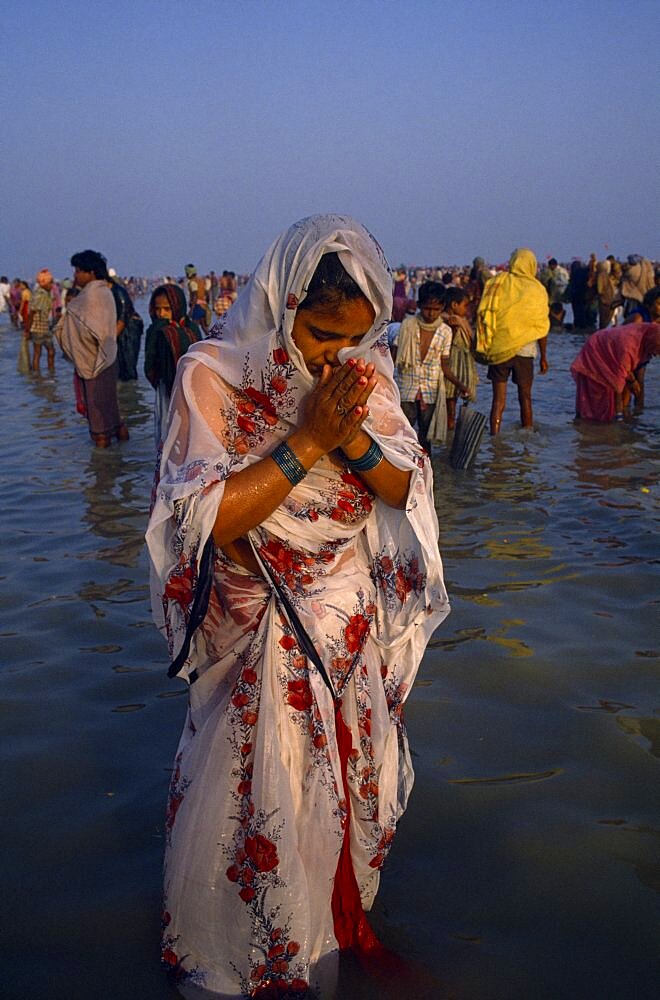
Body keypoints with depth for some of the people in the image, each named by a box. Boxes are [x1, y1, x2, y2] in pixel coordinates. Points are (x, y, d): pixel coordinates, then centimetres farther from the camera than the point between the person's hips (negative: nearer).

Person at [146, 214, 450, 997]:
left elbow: (404, 487, -3)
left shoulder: (366, 372, -3)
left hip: (354, 623, 5)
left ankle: (336, 917, 44)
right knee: (254, 795, 6)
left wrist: (354, 439, -23)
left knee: (351, 780, 17)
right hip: (258, 635, -4)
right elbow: (205, 520, -23)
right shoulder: (213, 376, -17)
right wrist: (306, 442, -29)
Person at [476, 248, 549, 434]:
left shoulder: (497, 283, 1)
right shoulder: (536, 289, -2)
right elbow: (542, 328, -1)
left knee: (498, 399, 3)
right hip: (524, 350, -1)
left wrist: (485, 348, 7)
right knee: (525, 397, 13)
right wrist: (543, 358, 8)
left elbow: (483, 315, -1)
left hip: (498, 348, 1)